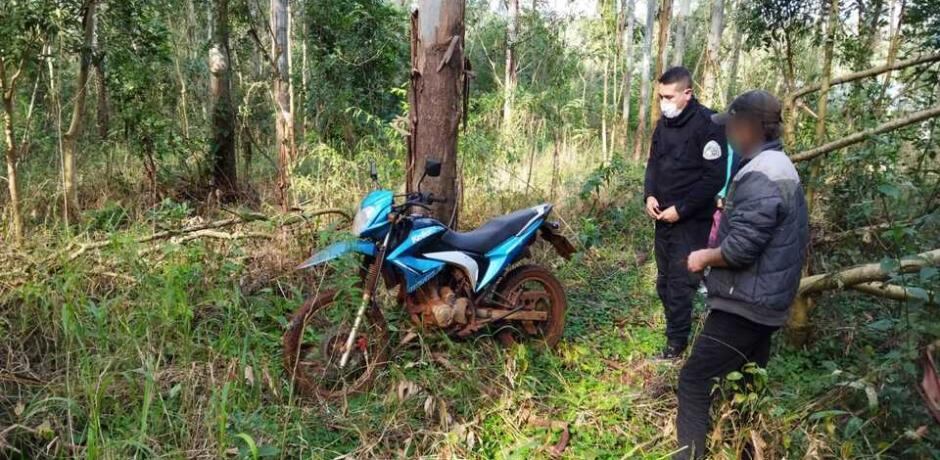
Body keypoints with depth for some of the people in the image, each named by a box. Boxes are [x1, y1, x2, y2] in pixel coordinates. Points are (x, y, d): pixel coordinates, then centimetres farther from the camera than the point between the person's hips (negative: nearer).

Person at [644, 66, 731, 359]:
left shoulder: (708, 124, -13)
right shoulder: (664, 124, 9)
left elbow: (715, 177, -16)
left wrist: (681, 209, -17)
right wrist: (649, 195, -1)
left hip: (691, 220, -7)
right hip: (663, 217, 7)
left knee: (681, 282, -5)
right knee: (664, 280, 12)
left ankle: (677, 340, 8)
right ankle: (676, 331, 26)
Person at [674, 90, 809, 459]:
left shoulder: (760, 176, -22)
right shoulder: (782, 168, 13)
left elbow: (740, 247, -27)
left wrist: (704, 258, -9)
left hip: (745, 304, -11)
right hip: (765, 302, 11)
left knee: (695, 380, -6)